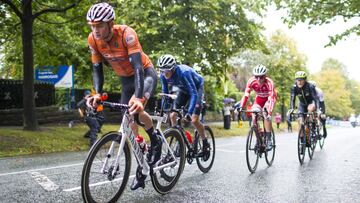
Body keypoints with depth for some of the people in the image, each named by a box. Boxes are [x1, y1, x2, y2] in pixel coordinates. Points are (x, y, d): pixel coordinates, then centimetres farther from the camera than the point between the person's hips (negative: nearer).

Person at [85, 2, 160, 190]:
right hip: (125, 79, 5)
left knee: (135, 107, -33)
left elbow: (138, 66, -40)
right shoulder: (93, 39, -18)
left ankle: (155, 140, -4)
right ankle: (141, 168, 14)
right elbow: (97, 68, -10)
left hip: (145, 73, -5)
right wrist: (97, 94, -27)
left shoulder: (126, 33, -32)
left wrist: (139, 98, -52)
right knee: (128, 120, 1)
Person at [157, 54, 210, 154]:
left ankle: (205, 143, 7)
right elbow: (165, 93, -9)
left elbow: (194, 93, -40)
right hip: (183, 89, 6)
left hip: (197, 87, -6)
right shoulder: (163, 75, -22)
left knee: (194, 120, -16)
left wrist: (189, 112, -47)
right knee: (172, 115, -9)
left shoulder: (183, 72, -39)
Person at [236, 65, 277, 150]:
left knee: (266, 115, -27)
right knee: (254, 116, -16)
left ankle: (269, 140, -17)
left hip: (269, 98, -3)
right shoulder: (251, 81, -27)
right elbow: (246, 95, -28)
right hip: (259, 98, 3)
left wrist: (269, 111, -55)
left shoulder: (269, 82, -36)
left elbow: (271, 98, -42)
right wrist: (241, 106, -42)